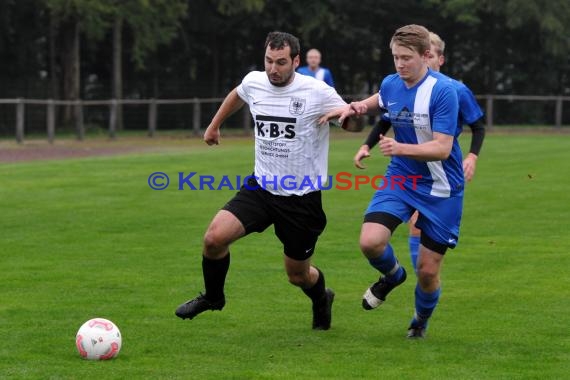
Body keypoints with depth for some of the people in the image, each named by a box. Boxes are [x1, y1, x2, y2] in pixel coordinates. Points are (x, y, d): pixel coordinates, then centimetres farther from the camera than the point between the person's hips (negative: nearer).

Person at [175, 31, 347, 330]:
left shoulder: (317, 93, -15)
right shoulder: (254, 82, -2)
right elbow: (237, 95, 23)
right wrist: (214, 124, 33)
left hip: (302, 197, -3)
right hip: (260, 187, 3)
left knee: (298, 275, 8)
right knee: (214, 237, -17)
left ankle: (322, 300, 46)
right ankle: (212, 297, 12)